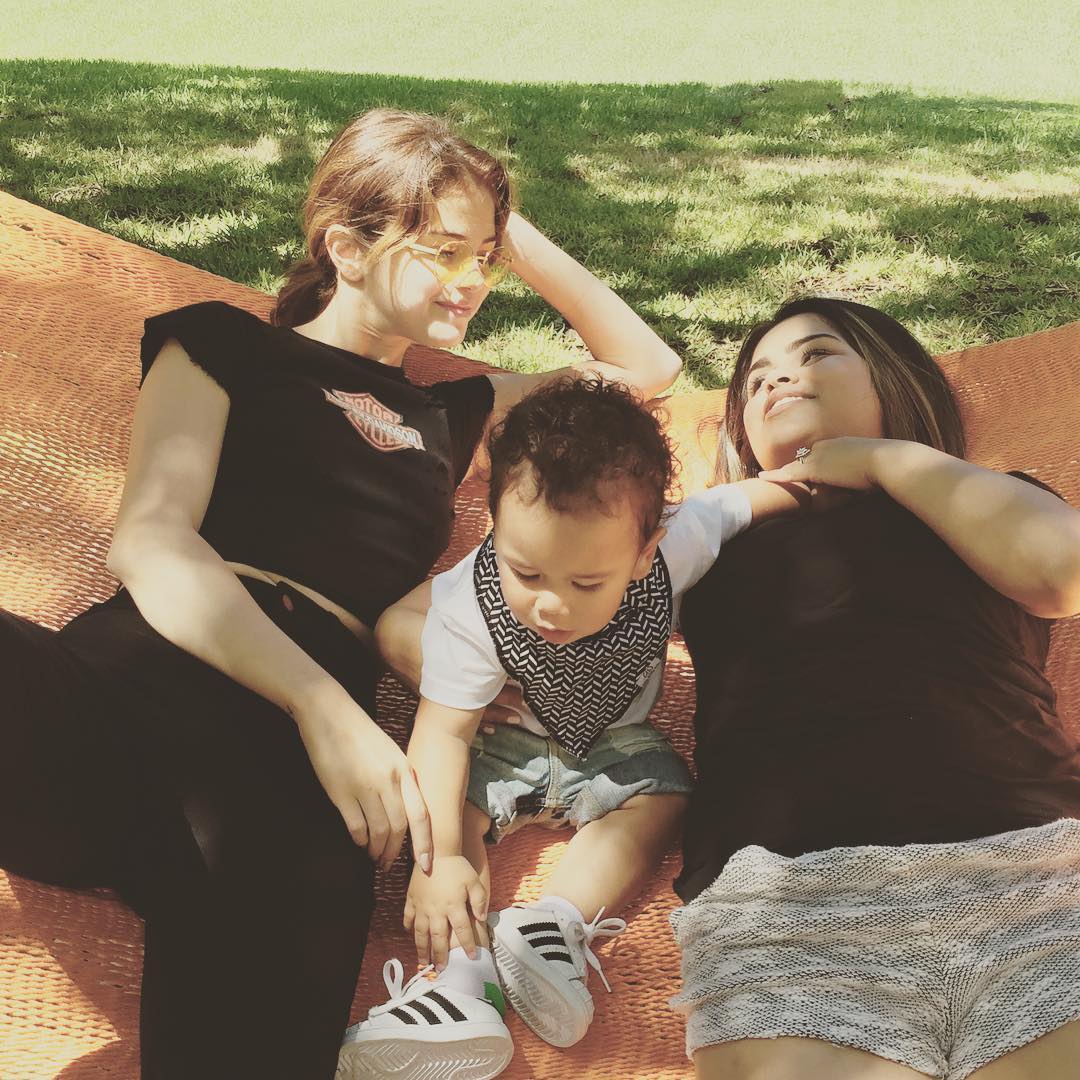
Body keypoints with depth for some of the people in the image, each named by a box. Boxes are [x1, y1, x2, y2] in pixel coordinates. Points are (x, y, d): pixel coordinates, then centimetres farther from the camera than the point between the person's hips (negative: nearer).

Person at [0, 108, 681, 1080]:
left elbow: (647, 366, 43)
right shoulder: (223, 344, 19)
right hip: (142, 665, -2)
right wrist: (321, 704, -14)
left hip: (291, 740, 2)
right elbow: (150, 540, 1)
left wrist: (523, 243, 31)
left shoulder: (447, 414, 31)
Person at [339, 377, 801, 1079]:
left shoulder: (673, 546, -31)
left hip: (615, 744, 2)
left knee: (662, 795, -22)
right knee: (443, 790, -23)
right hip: (509, 743, -1)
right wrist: (440, 854, -42)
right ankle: (463, 972, -36)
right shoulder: (472, 607, -33)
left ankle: (559, 922, -34)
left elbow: (746, 499, -11)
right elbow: (443, 733, -33)